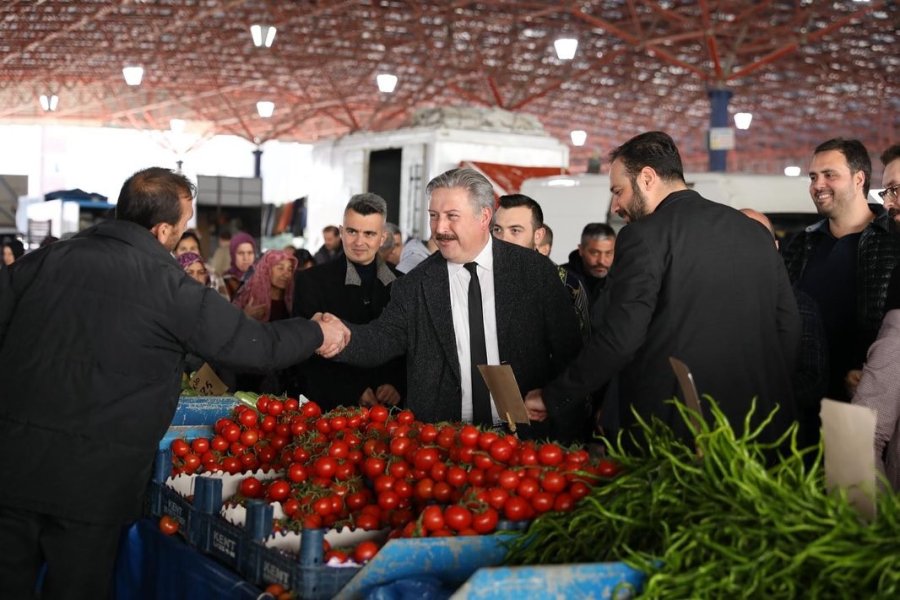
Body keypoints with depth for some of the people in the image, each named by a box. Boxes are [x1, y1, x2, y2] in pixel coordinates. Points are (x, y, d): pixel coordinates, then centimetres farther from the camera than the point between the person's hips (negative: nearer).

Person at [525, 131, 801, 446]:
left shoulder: (645, 235, -8)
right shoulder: (755, 231, 11)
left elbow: (618, 338, -15)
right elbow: (788, 327, 11)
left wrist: (552, 397, -5)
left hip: (675, 427, -6)